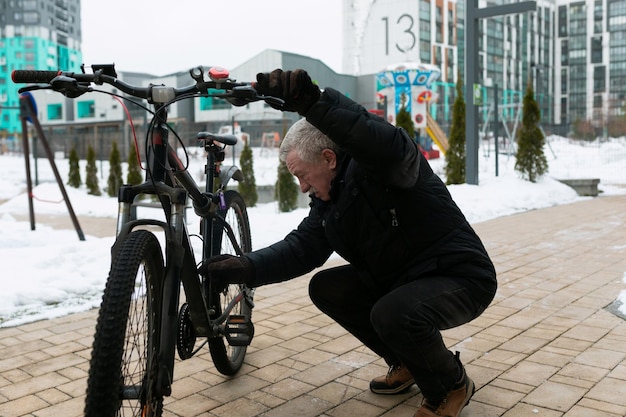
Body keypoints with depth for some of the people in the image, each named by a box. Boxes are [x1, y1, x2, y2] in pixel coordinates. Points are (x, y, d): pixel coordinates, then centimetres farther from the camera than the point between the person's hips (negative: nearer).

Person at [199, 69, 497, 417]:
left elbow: (387, 144, -47)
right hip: (397, 280, 9)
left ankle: (452, 385, -1)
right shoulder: (329, 198, 4)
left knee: (393, 313, -35)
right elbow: (302, 247, -3)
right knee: (325, 289, -2)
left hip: (461, 277, -8)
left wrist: (313, 101, -56)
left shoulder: (382, 167, -21)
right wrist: (245, 267, -16)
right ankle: (407, 363, 15)